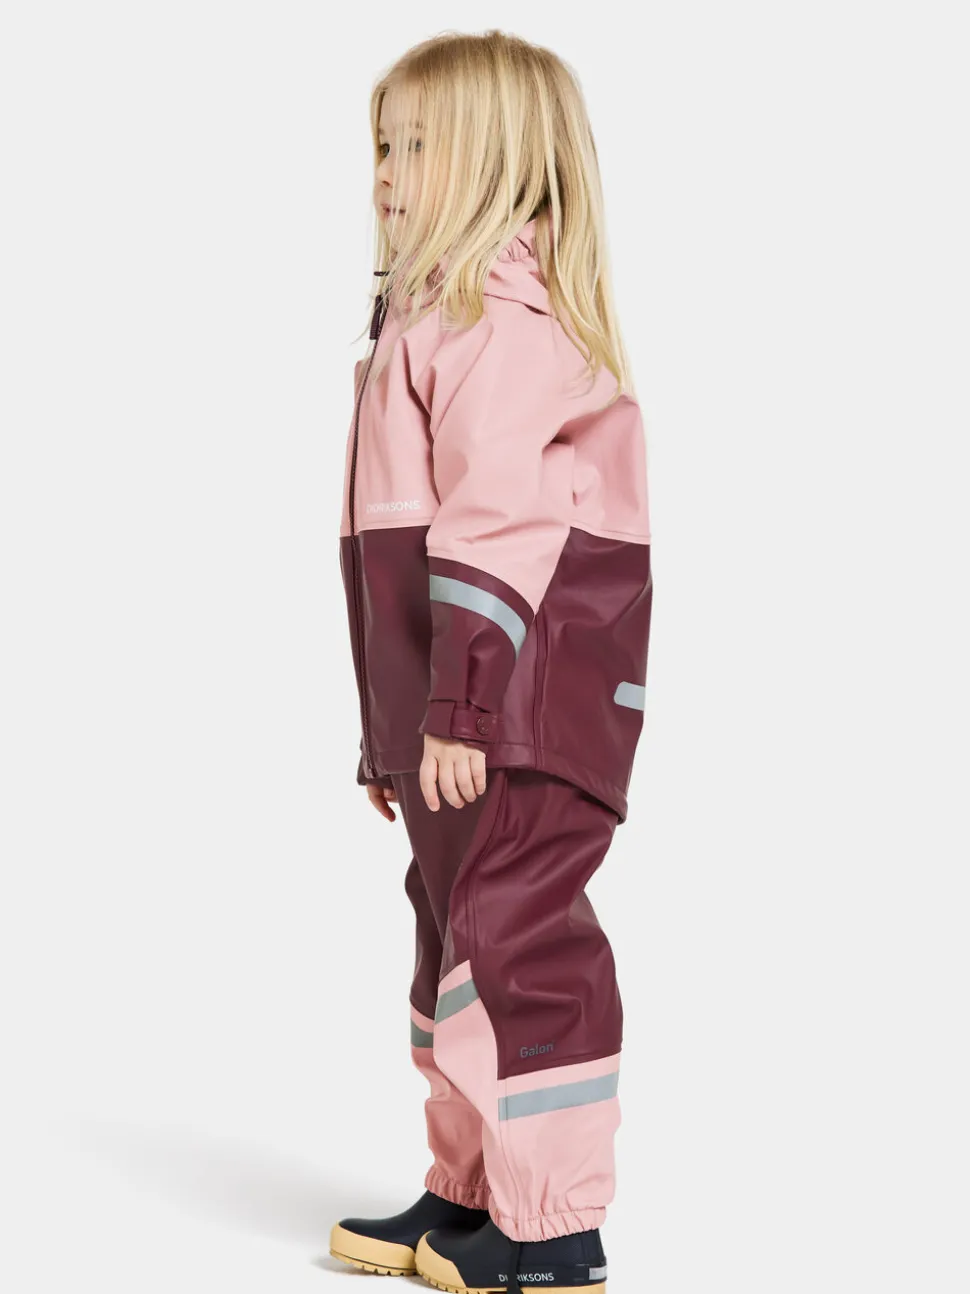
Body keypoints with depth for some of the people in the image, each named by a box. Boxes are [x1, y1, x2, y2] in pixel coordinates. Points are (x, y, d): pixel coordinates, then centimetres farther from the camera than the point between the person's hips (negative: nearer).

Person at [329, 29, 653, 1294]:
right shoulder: (437, 315, 20)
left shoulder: (503, 321, -13)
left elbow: (497, 523, -22)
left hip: (523, 700, -11)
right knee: (456, 925, 16)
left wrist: (460, 707, -25)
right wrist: (398, 725, 25)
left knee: (516, 932, -10)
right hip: (457, 708, 11)